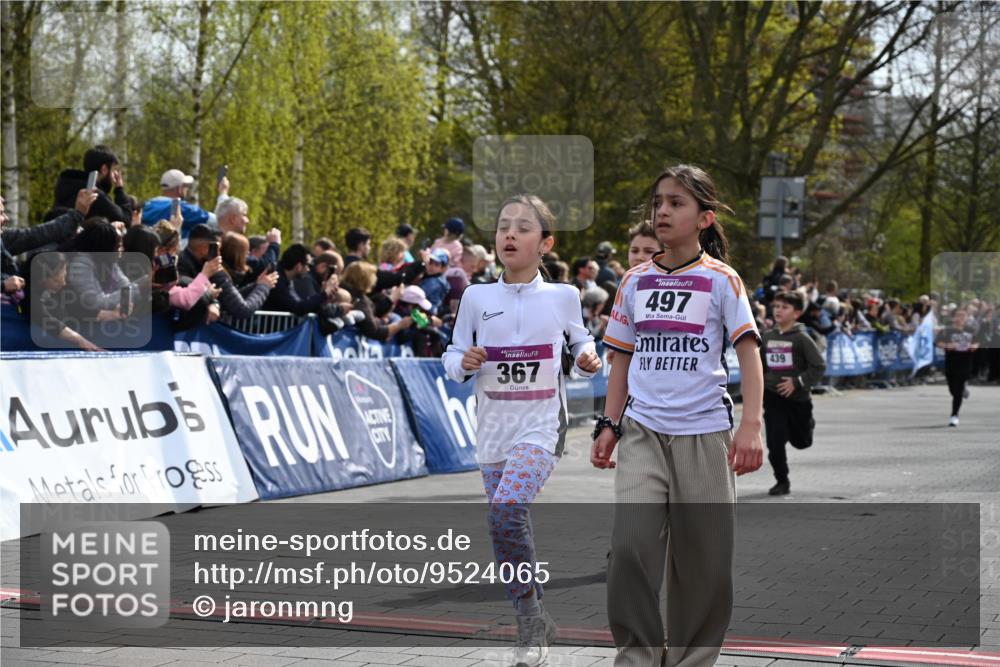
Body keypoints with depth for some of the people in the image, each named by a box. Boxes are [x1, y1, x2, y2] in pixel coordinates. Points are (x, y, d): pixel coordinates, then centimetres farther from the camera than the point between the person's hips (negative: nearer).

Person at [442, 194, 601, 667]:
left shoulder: (562, 297, -1)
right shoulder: (476, 297, 2)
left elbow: (580, 340, 15)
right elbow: (453, 357, 8)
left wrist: (588, 359, -6)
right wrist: (464, 362, -14)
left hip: (542, 427, -3)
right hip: (493, 430, 4)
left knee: (505, 512, -25)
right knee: (509, 525, 6)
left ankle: (529, 615, -9)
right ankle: (536, 624, 24)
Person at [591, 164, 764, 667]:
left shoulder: (721, 280, 0)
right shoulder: (635, 281, 10)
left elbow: (749, 354, -4)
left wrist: (750, 426, -14)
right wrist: (609, 426, 8)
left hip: (703, 433, -2)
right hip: (642, 431, 2)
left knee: (704, 560, 3)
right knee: (630, 547, -13)